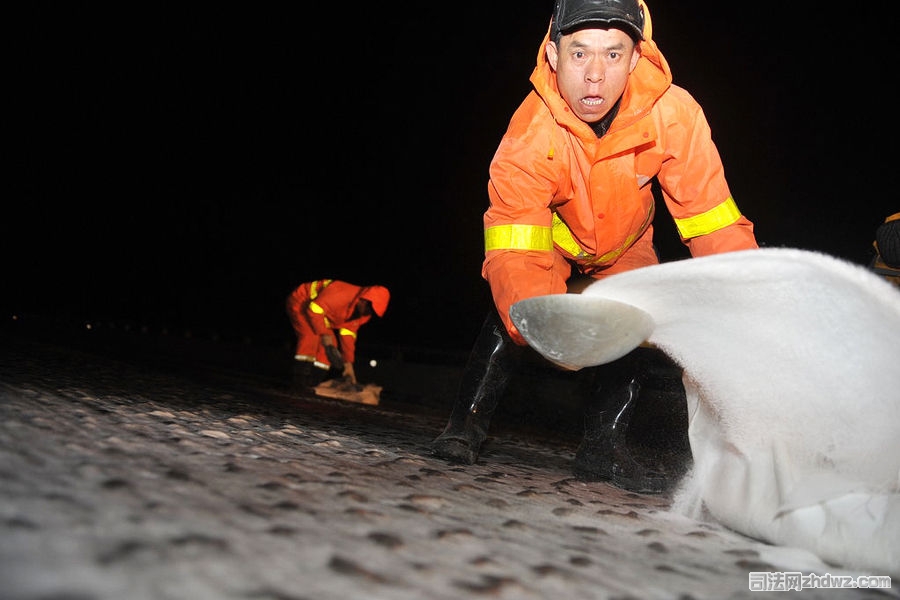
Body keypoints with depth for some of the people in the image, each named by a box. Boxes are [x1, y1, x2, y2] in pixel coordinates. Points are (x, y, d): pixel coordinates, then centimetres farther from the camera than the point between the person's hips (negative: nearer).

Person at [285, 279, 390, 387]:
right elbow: (314, 309, -36)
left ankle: (317, 381, 6)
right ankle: (302, 380, -22)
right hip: (300, 304, -8)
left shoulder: (363, 312, -9)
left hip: (319, 315, 8)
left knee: (332, 347, -1)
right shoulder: (342, 294, -37)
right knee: (311, 336, -28)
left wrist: (348, 363, -8)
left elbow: (348, 334, -5)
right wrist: (324, 333, -33)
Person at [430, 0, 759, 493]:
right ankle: (466, 423, -6)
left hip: (623, 242, 3)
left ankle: (602, 447, 4)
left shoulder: (674, 113, -33)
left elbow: (712, 220, -28)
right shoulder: (530, 136, -37)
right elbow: (514, 251, -42)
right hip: (547, 234, -2)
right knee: (511, 311, -25)